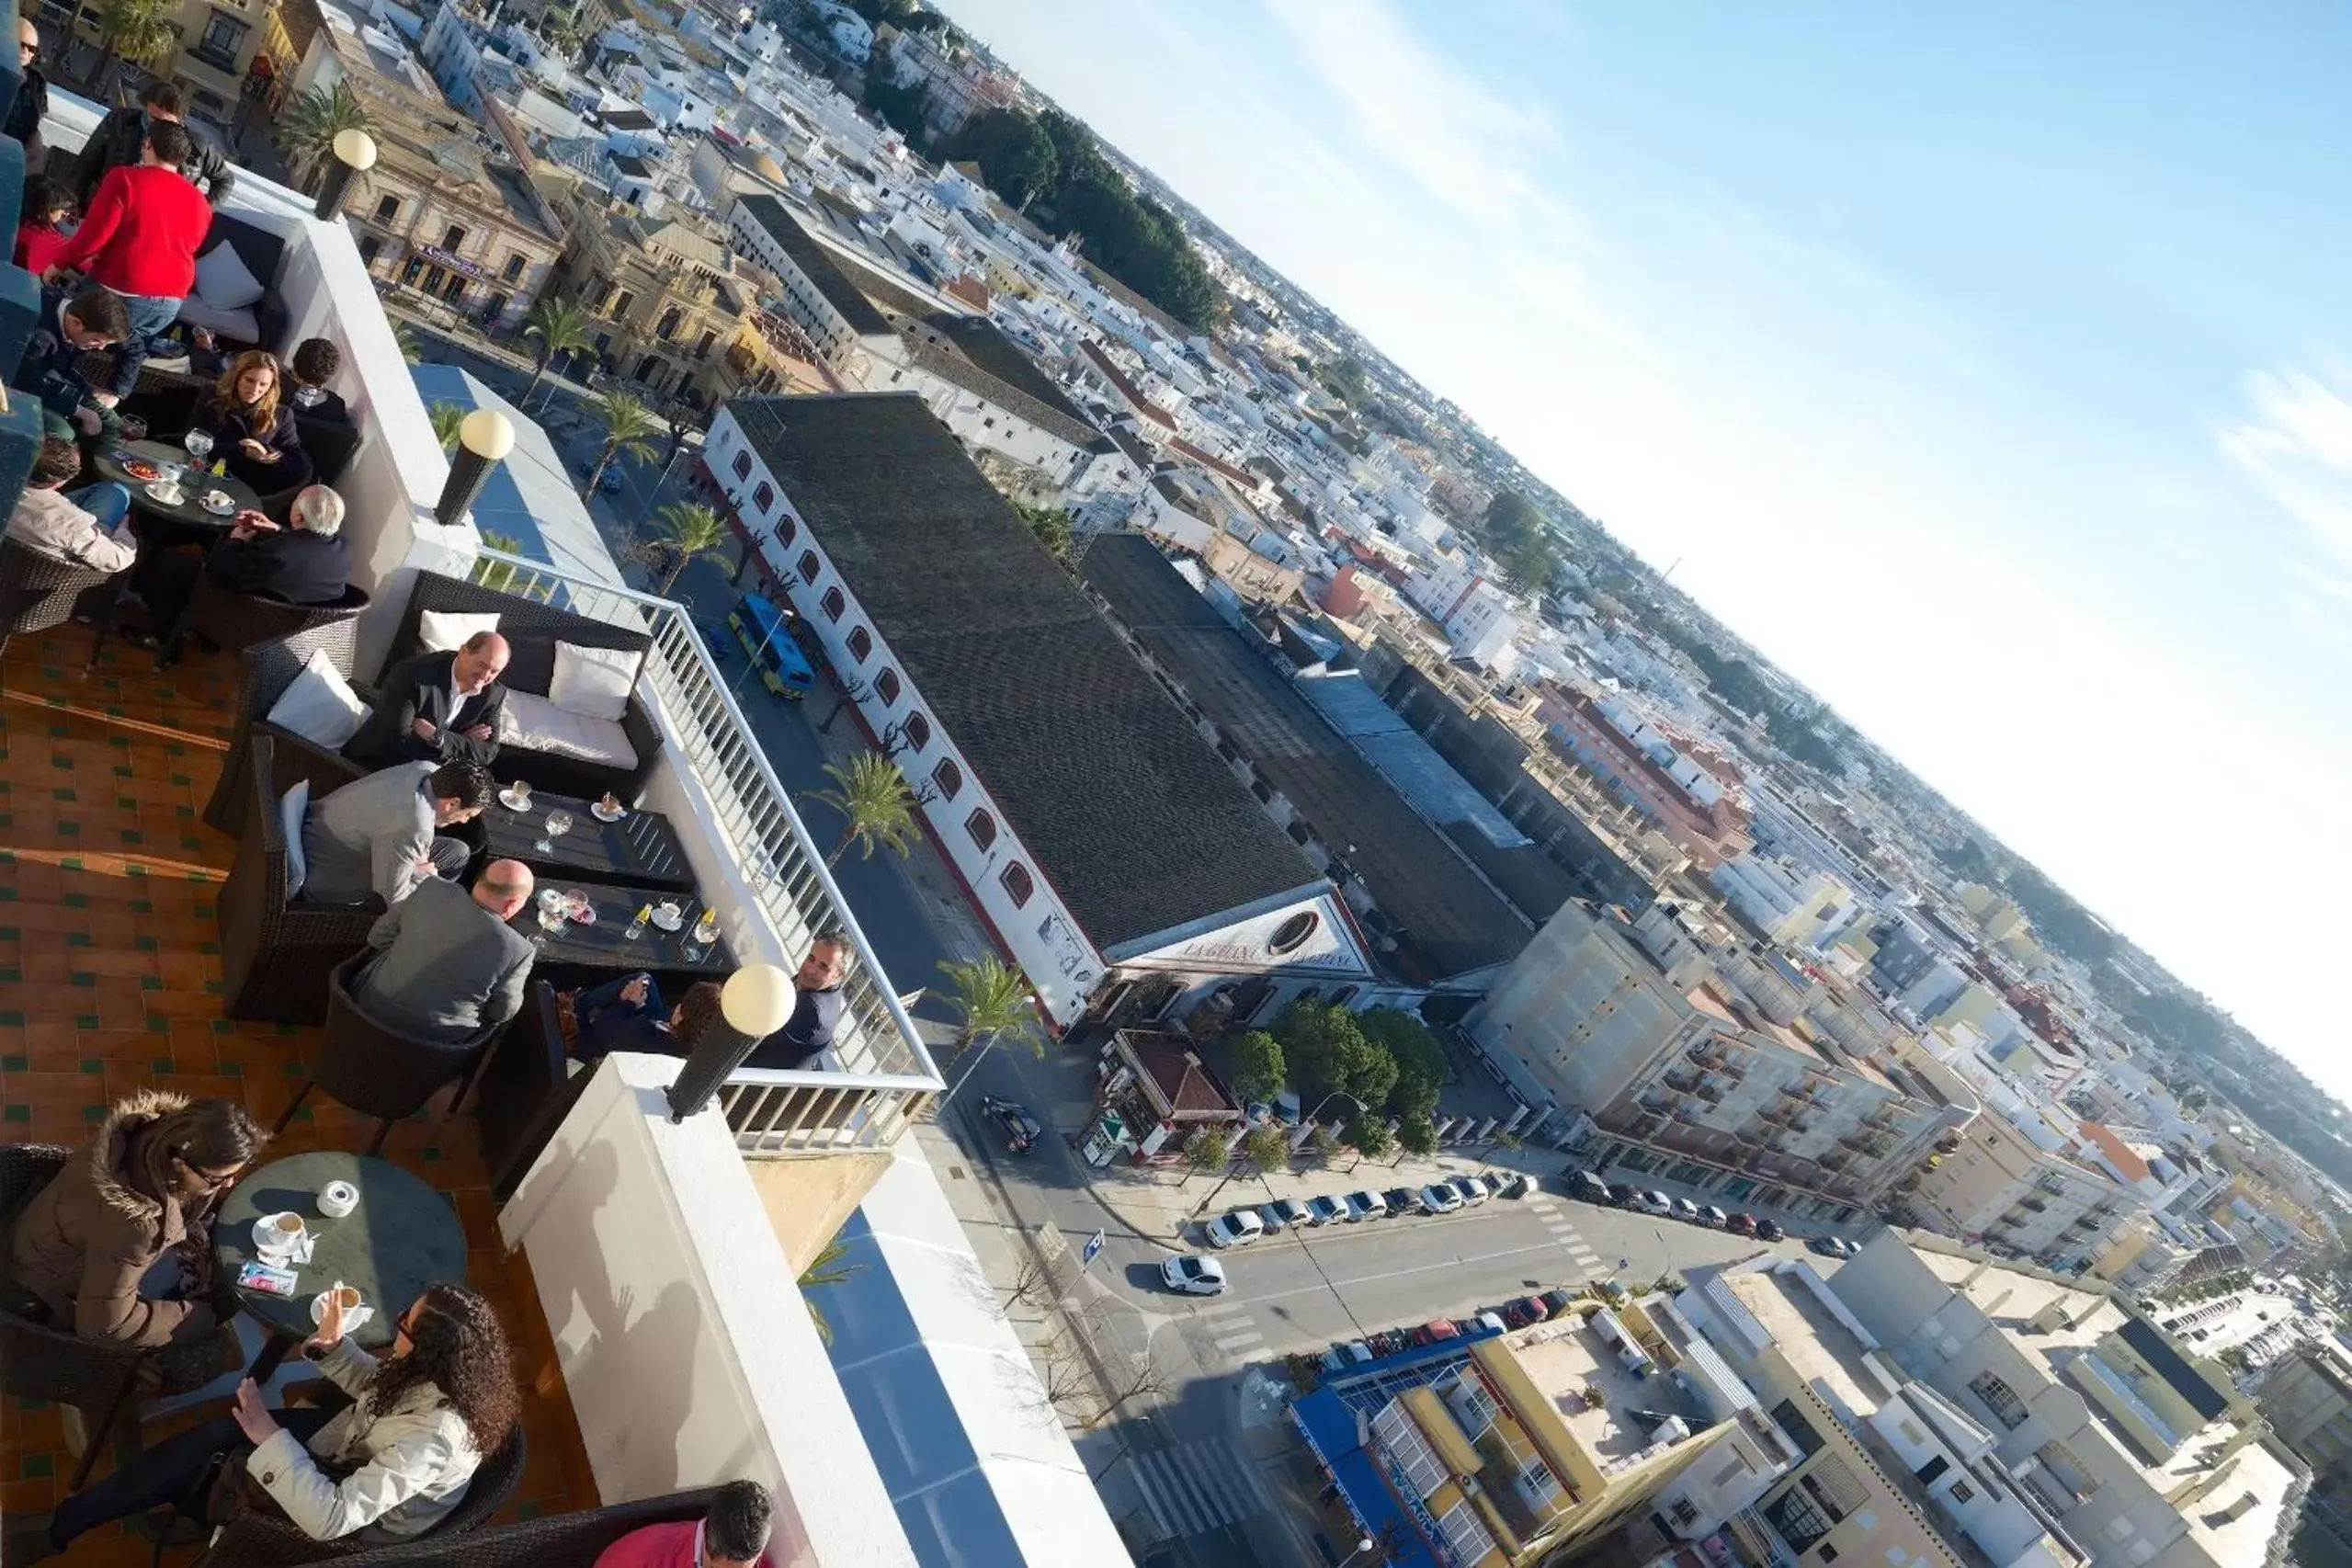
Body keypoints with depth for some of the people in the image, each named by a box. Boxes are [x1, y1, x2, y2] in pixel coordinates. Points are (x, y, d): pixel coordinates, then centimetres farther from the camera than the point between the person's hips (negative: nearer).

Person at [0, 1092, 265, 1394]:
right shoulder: (132, 1221, -43)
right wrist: (201, 1318, -21)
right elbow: (104, 1324, -29)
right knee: (203, 1358, -8)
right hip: (60, 1296, -7)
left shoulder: (164, 1127, -24)